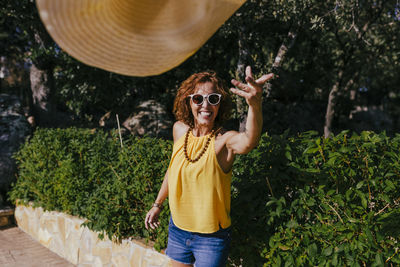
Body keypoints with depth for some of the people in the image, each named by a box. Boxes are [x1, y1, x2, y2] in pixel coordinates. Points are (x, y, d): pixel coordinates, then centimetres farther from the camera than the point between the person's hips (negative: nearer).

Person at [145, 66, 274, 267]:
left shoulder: (224, 140, -22)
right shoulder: (179, 129, -6)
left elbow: (249, 141, -47)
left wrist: (255, 104, -66)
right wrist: (157, 204, 21)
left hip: (212, 237, -5)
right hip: (177, 229, 5)